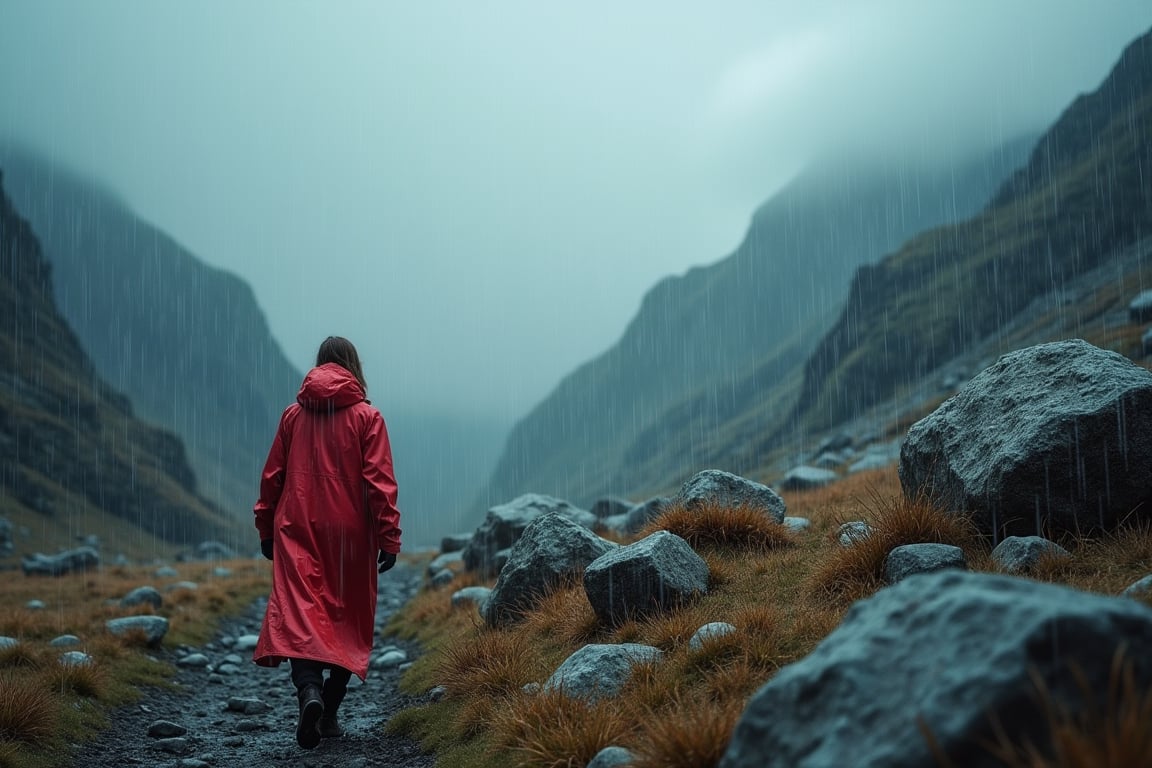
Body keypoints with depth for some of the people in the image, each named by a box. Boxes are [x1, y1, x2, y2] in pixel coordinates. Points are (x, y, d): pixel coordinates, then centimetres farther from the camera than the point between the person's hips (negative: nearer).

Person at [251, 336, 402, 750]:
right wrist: (388, 539, -5)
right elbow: (379, 482, -8)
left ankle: (309, 692, -29)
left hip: (298, 532, 1)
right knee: (346, 622, 11)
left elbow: (272, 477, 8)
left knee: (297, 616, -4)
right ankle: (329, 714, 15)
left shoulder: (293, 415, 6)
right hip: (349, 535, -1)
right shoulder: (366, 417, -2)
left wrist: (266, 529, 17)